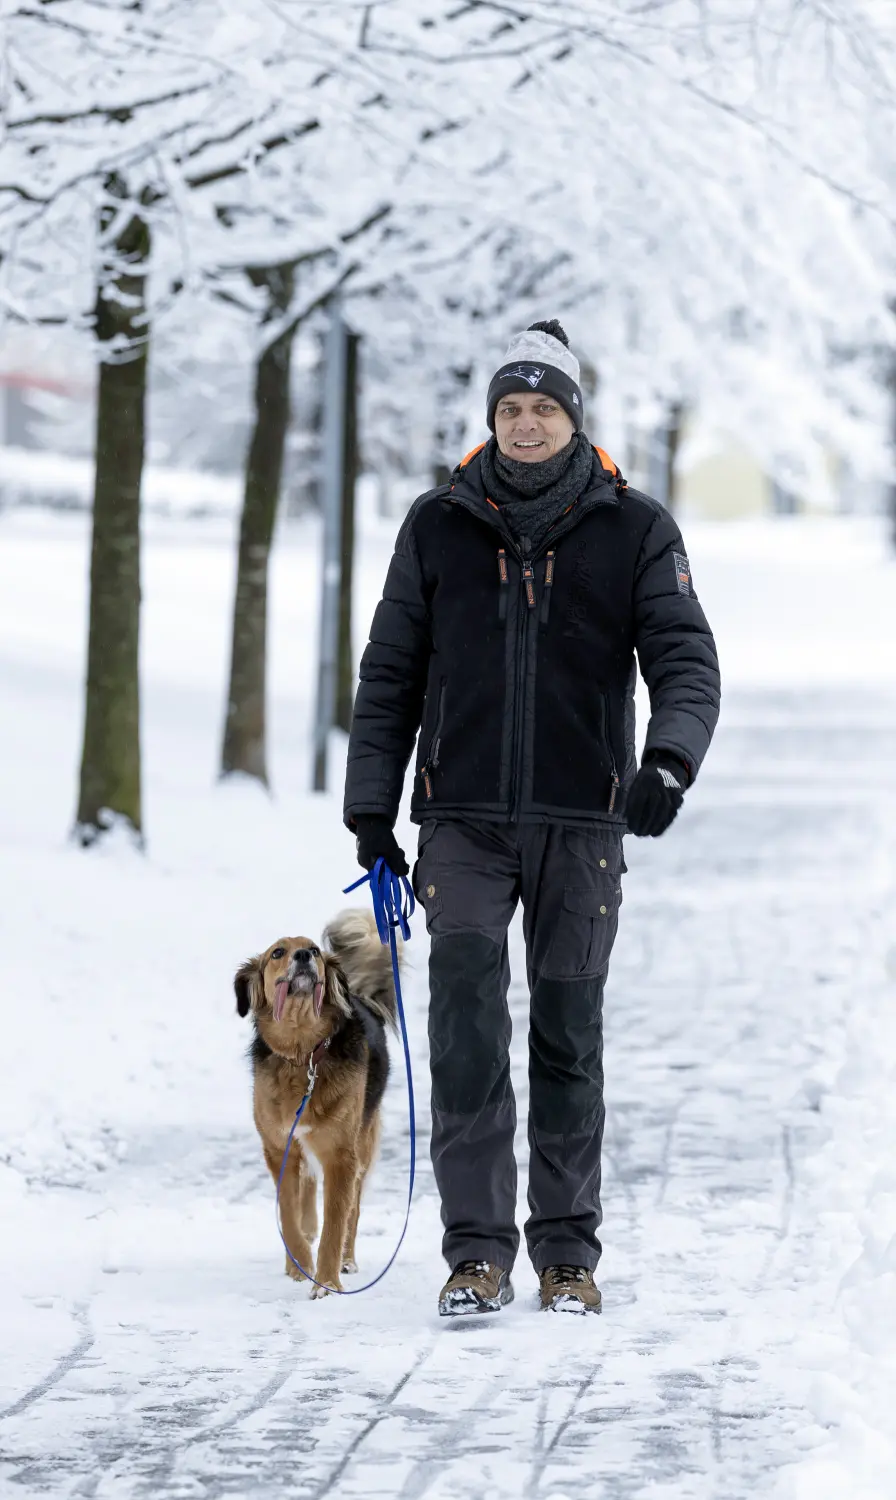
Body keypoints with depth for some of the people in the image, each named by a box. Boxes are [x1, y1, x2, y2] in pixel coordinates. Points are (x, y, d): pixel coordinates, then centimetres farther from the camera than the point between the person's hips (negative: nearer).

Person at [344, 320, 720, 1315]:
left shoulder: (636, 532, 3)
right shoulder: (438, 527, 7)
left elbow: (686, 660, -4)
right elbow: (390, 675, 12)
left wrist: (669, 757, -24)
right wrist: (371, 808, 7)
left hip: (582, 822, 0)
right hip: (463, 818, 0)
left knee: (568, 1036, 5)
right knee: (467, 1025, -10)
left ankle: (567, 1251, 13)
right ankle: (477, 1251, -8)